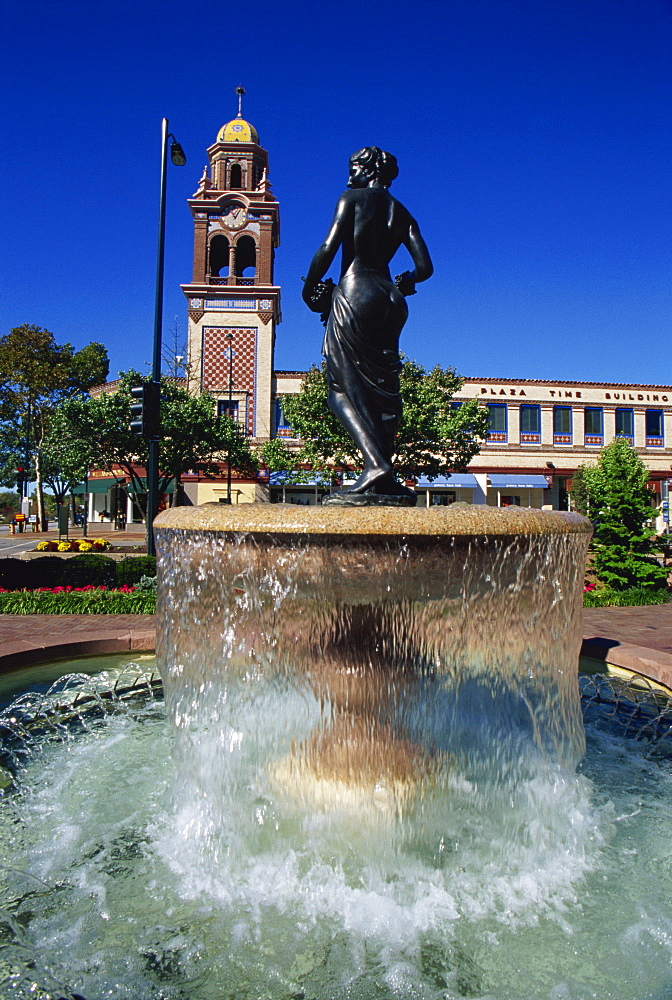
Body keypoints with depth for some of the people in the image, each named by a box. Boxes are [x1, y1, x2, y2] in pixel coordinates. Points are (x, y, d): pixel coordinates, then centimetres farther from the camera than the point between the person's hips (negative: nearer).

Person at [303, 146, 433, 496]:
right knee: (382, 388, 5)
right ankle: (384, 477, 1)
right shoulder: (403, 214, 19)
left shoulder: (352, 198, 5)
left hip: (354, 293, -6)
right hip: (389, 301, 6)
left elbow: (328, 247, -8)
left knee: (343, 387, -6)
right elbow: (425, 267, 12)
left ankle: (375, 464, -24)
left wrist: (309, 288, 3)